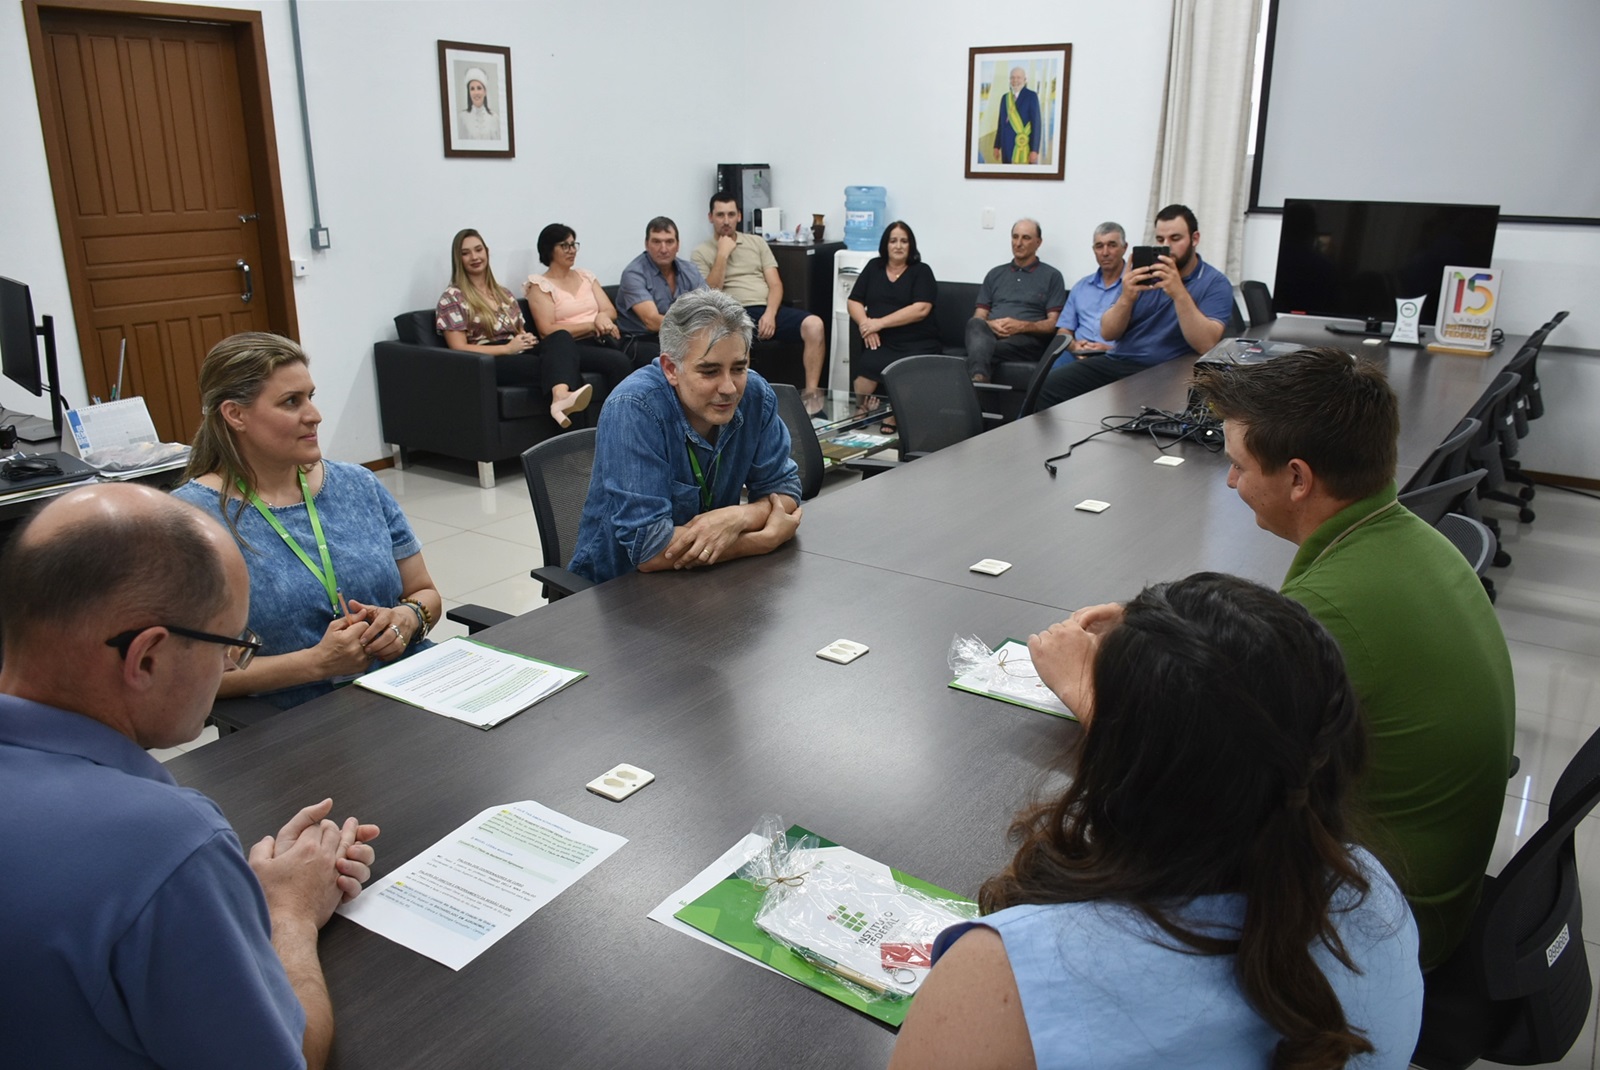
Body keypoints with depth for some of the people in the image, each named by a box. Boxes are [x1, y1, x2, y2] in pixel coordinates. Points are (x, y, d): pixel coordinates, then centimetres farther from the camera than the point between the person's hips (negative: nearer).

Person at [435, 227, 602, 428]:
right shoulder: (452, 298, 4)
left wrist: (528, 339, -2)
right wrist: (508, 348, -13)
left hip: (519, 354, 5)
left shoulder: (504, 293, 25)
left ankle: (561, 396, -58)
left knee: (561, 337, -31)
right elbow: (459, 349, -5)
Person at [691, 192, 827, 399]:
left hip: (768, 310, 3)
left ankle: (811, 393, -23)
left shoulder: (757, 242, 20)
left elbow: (775, 284, 11)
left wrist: (770, 313, -9)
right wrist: (722, 255, -4)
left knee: (814, 324, -25)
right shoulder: (700, 253, 11)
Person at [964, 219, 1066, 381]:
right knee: (975, 324, -37)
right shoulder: (995, 274, 27)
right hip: (991, 332, 3)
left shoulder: (1051, 276, 14)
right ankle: (979, 377, -63)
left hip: (1028, 339, -3)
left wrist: (1022, 326, -15)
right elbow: (979, 316, 19)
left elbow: (1054, 323, 4)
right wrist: (991, 324, -7)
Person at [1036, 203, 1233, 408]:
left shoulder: (1215, 283, -1)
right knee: (1047, 386, -16)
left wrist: (1179, 293, -25)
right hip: (1119, 361, 4)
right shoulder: (1144, 272, 10)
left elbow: (1206, 345, -17)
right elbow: (1107, 333, 4)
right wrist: (1126, 298, -16)